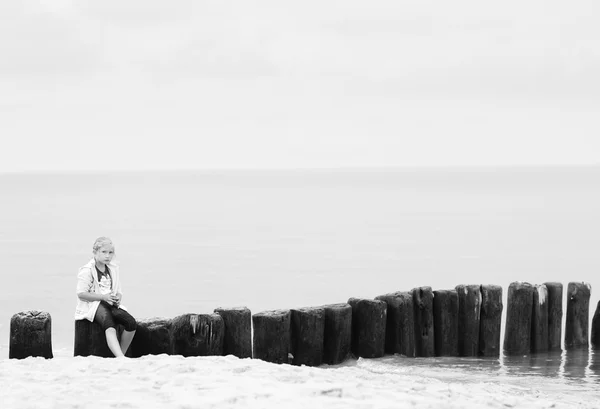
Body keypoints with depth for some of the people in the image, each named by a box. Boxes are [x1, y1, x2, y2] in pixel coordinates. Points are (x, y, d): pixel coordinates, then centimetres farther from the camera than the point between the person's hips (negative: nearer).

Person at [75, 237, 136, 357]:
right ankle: (121, 359, -51)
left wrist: (117, 297, -5)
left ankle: (120, 355, -8)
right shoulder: (87, 270, -5)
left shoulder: (113, 269, 17)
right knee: (110, 327, -36)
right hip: (93, 305, -7)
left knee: (132, 323, -20)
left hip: (111, 304, 7)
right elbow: (81, 294, -11)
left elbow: (118, 292, 22)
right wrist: (104, 297, -18)